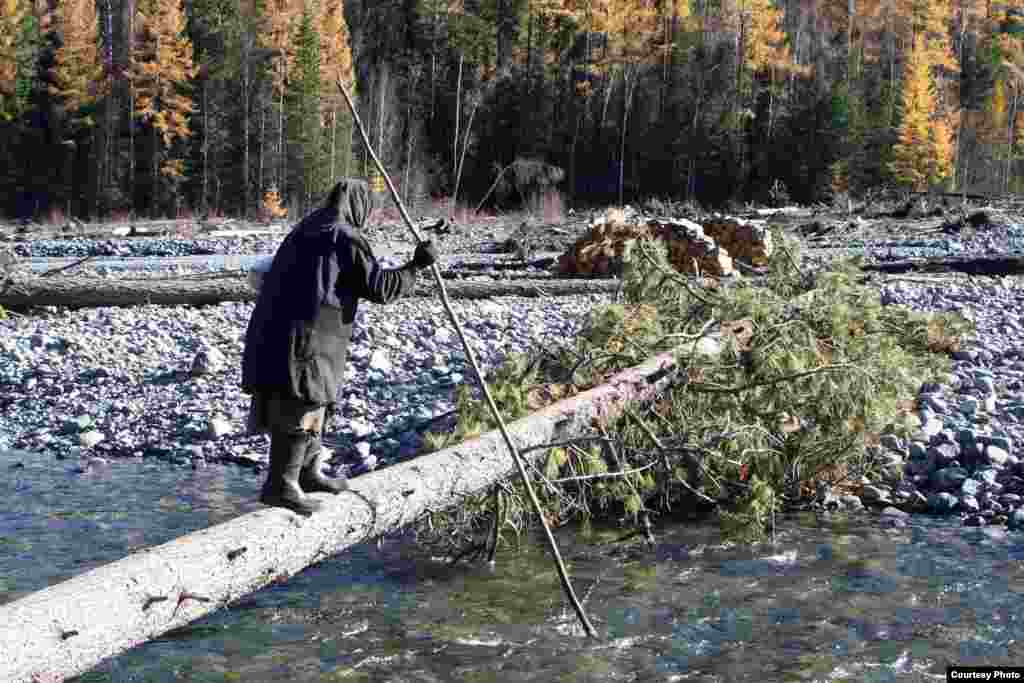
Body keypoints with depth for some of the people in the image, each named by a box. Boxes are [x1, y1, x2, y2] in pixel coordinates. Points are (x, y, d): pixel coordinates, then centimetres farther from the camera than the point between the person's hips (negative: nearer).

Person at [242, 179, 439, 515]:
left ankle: (308, 471, 29)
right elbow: (380, 287, -10)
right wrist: (417, 265, 0)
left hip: (276, 332, 9)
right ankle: (280, 485, -6)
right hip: (305, 339, -9)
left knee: (311, 401, 19)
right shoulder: (347, 239, -8)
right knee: (302, 408, -6)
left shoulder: (305, 229, 18)